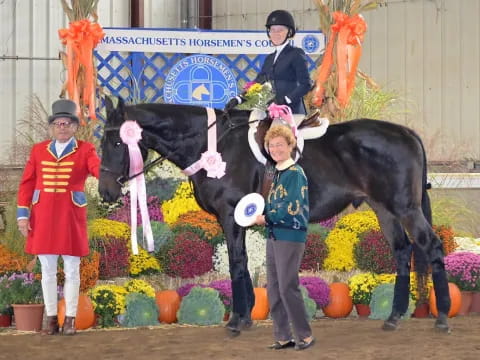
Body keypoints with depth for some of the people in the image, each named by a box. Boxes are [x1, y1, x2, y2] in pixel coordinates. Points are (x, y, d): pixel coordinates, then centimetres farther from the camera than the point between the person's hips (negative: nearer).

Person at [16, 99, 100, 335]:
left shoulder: (85, 150, 1)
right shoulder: (38, 150, 8)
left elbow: (99, 168, -18)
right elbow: (27, 184, 7)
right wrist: (22, 214, 0)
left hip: (71, 218, -2)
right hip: (44, 218, 2)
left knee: (71, 270, 3)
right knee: (47, 270, 7)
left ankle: (70, 319, 10)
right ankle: (51, 318, 15)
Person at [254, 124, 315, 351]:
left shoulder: (295, 173, -13)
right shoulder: (277, 173, 14)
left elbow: (292, 208, -19)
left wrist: (266, 218, -9)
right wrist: (262, 216, 1)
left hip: (290, 237, -9)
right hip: (274, 236, 9)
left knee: (288, 287, -6)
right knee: (273, 289, 9)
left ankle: (304, 335, 4)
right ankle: (283, 337, 16)